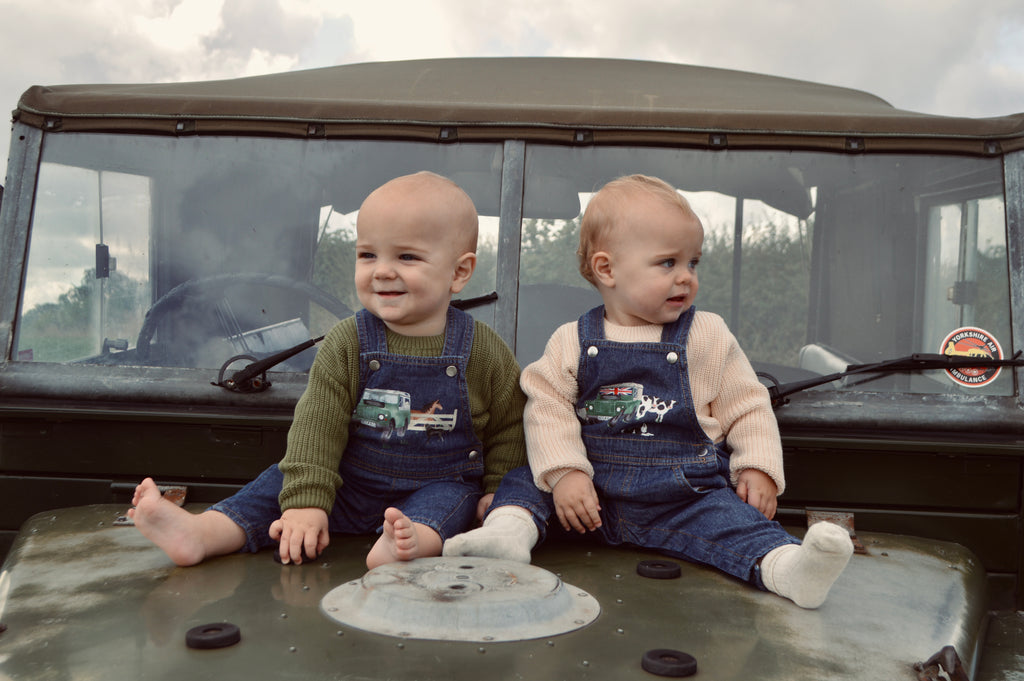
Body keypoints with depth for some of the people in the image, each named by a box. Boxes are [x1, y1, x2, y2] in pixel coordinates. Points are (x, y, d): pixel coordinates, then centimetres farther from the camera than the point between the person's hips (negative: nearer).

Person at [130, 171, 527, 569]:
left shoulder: (485, 353, -9)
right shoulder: (345, 343, -7)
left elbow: (509, 429, 3)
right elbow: (316, 425, -12)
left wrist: (497, 494, -2)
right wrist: (305, 501, -21)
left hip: (440, 485, -1)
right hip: (349, 484, 2)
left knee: (453, 497, -30)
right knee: (283, 484, -13)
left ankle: (415, 540, -56)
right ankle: (200, 533, -25)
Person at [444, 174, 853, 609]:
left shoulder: (708, 337, 3)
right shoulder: (572, 342, 1)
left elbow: (747, 407, 8)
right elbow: (547, 409, -3)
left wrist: (758, 468, -4)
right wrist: (564, 472, -16)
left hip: (683, 498, -1)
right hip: (590, 492, 2)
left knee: (731, 516, -27)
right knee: (526, 477, -10)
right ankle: (510, 529, -33)